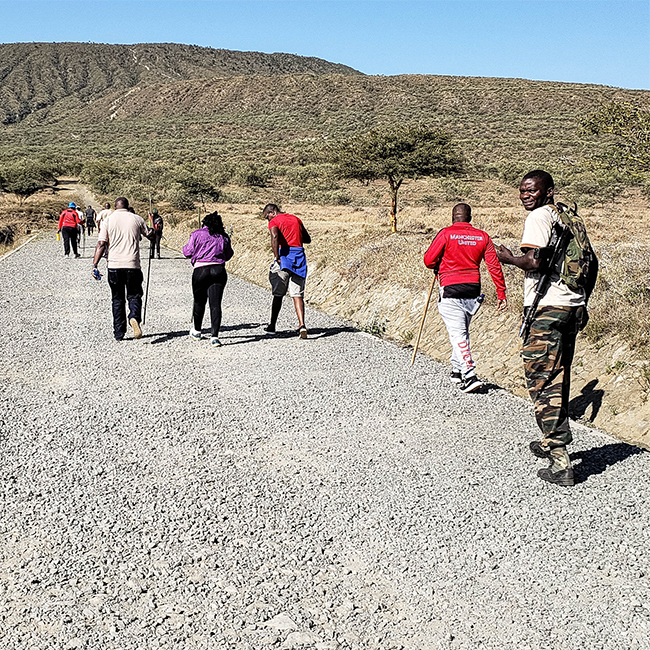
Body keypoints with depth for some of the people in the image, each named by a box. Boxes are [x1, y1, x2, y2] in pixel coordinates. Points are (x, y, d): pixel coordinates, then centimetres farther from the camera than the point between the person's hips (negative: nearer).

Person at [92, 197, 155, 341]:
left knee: (117, 299, 12)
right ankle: (134, 318, -21)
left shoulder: (108, 220, 3)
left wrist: (95, 264, -2)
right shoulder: (137, 219, 4)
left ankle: (119, 333, 12)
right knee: (134, 296, 10)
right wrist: (151, 229, 43)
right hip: (132, 265, -1)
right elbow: (150, 235, 20)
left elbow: (101, 244, -4)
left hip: (114, 265, 1)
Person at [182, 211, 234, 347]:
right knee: (215, 304, -2)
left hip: (201, 270, -1)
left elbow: (187, 252, 4)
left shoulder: (197, 234, 1)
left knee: (199, 302, 16)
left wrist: (185, 247, 25)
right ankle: (214, 336, -11)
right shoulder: (224, 236, 9)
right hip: (219, 270, 1)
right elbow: (228, 255, 17)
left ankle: (196, 331, 34)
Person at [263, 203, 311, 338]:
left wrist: (276, 257, -18)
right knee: (298, 295, 2)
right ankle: (302, 324, -15)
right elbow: (308, 240, 23)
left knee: (278, 294, 9)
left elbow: (274, 237, -21)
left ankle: (272, 325, 17)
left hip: (284, 255, -4)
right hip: (299, 255, 4)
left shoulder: (274, 222, 0)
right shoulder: (296, 219, 19)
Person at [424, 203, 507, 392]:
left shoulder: (446, 234, -6)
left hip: (450, 290, -5)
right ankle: (457, 370, 28)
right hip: (473, 290, 5)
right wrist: (501, 293, 6)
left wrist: (438, 267, 15)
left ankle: (469, 375, -16)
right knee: (462, 331, 19)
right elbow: (494, 266, 3)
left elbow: (428, 260, -8)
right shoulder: (482, 237, 5)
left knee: (457, 333, -6)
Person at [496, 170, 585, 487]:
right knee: (558, 378, 21)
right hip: (572, 304, 9)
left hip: (547, 307, -9)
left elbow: (535, 262, -19)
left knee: (542, 381, -6)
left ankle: (560, 463, -8)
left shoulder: (538, 216, -8)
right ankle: (555, 440, 37)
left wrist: (509, 258, -1)